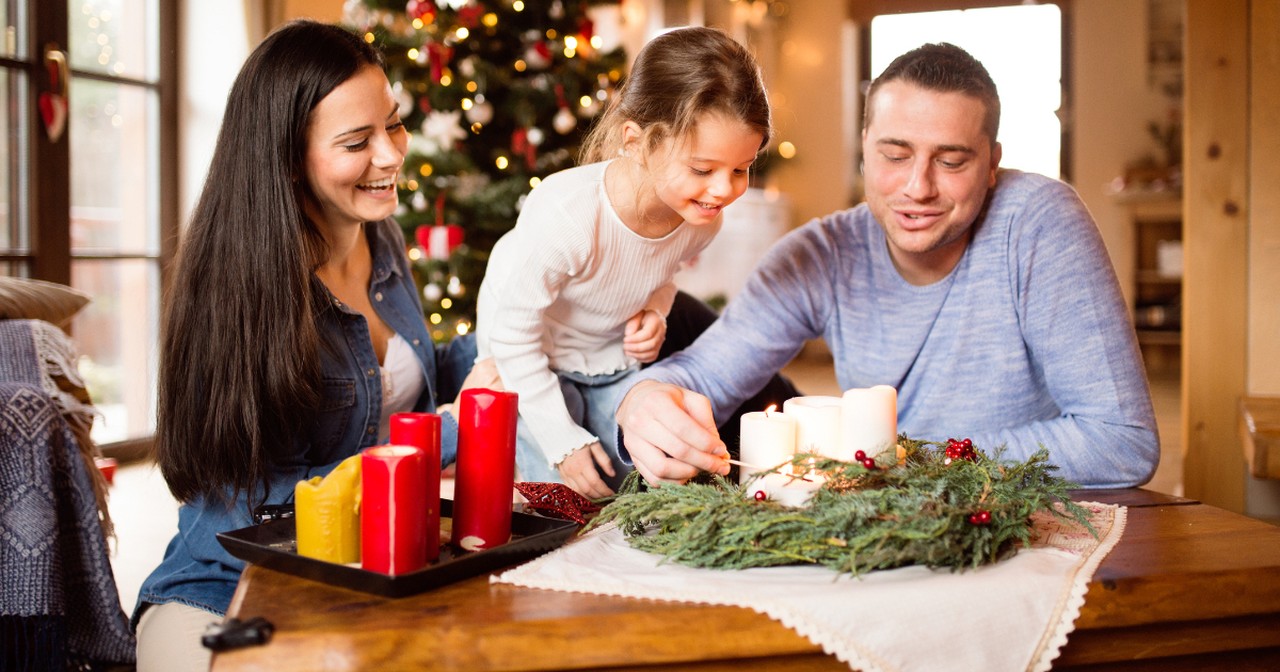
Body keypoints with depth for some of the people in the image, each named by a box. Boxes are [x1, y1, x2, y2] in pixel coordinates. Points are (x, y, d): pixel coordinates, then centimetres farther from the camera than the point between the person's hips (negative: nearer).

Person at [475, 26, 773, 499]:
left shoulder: (702, 216, -19)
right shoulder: (565, 214, -39)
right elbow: (513, 335, -25)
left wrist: (655, 312, -14)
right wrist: (563, 441, -20)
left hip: (615, 357, 5)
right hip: (530, 363, -4)